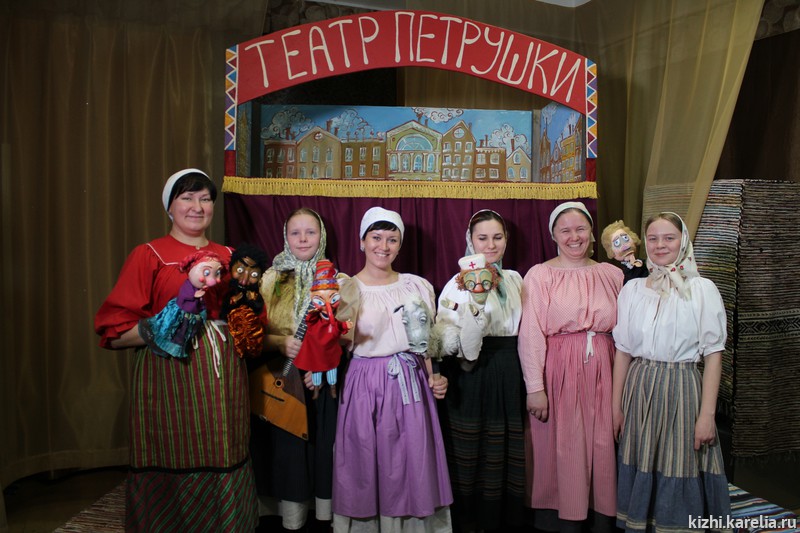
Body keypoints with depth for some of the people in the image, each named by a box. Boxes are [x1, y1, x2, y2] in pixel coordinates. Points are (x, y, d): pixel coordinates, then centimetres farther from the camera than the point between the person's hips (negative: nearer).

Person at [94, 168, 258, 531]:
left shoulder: (229, 257, 13)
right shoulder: (148, 256, 1)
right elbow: (115, 334, -4)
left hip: (224, 382, 4)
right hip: (169, 379, -3)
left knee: (222, 470, 8)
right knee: (173, 478, 2)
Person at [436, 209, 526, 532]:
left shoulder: (514, 279, 9)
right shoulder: (460, 282, -9)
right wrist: (476, 299, -32)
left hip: (509, 377, 5)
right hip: (473, 377, -5)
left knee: (506, 453, 13)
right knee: (474, 454, 5)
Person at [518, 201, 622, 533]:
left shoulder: (612, 275, 8)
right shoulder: (540, 275, -4)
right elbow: (530, 335, -9)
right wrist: (535, 388, -12)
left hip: (602, 372, 3)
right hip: (559, 372, -3)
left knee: (603, 449, 9)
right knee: (563, 449, 5)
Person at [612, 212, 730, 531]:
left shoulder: (702, 289, -3)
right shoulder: (632, 289, 6)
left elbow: (713, 354, -5)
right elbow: (623, 351, 8)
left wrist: (707, 413, -10)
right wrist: (616, 405, 5)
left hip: (682, 389, -3)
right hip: (639, 390, 3)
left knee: (679, 475, 4)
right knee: (641, 478, 10)